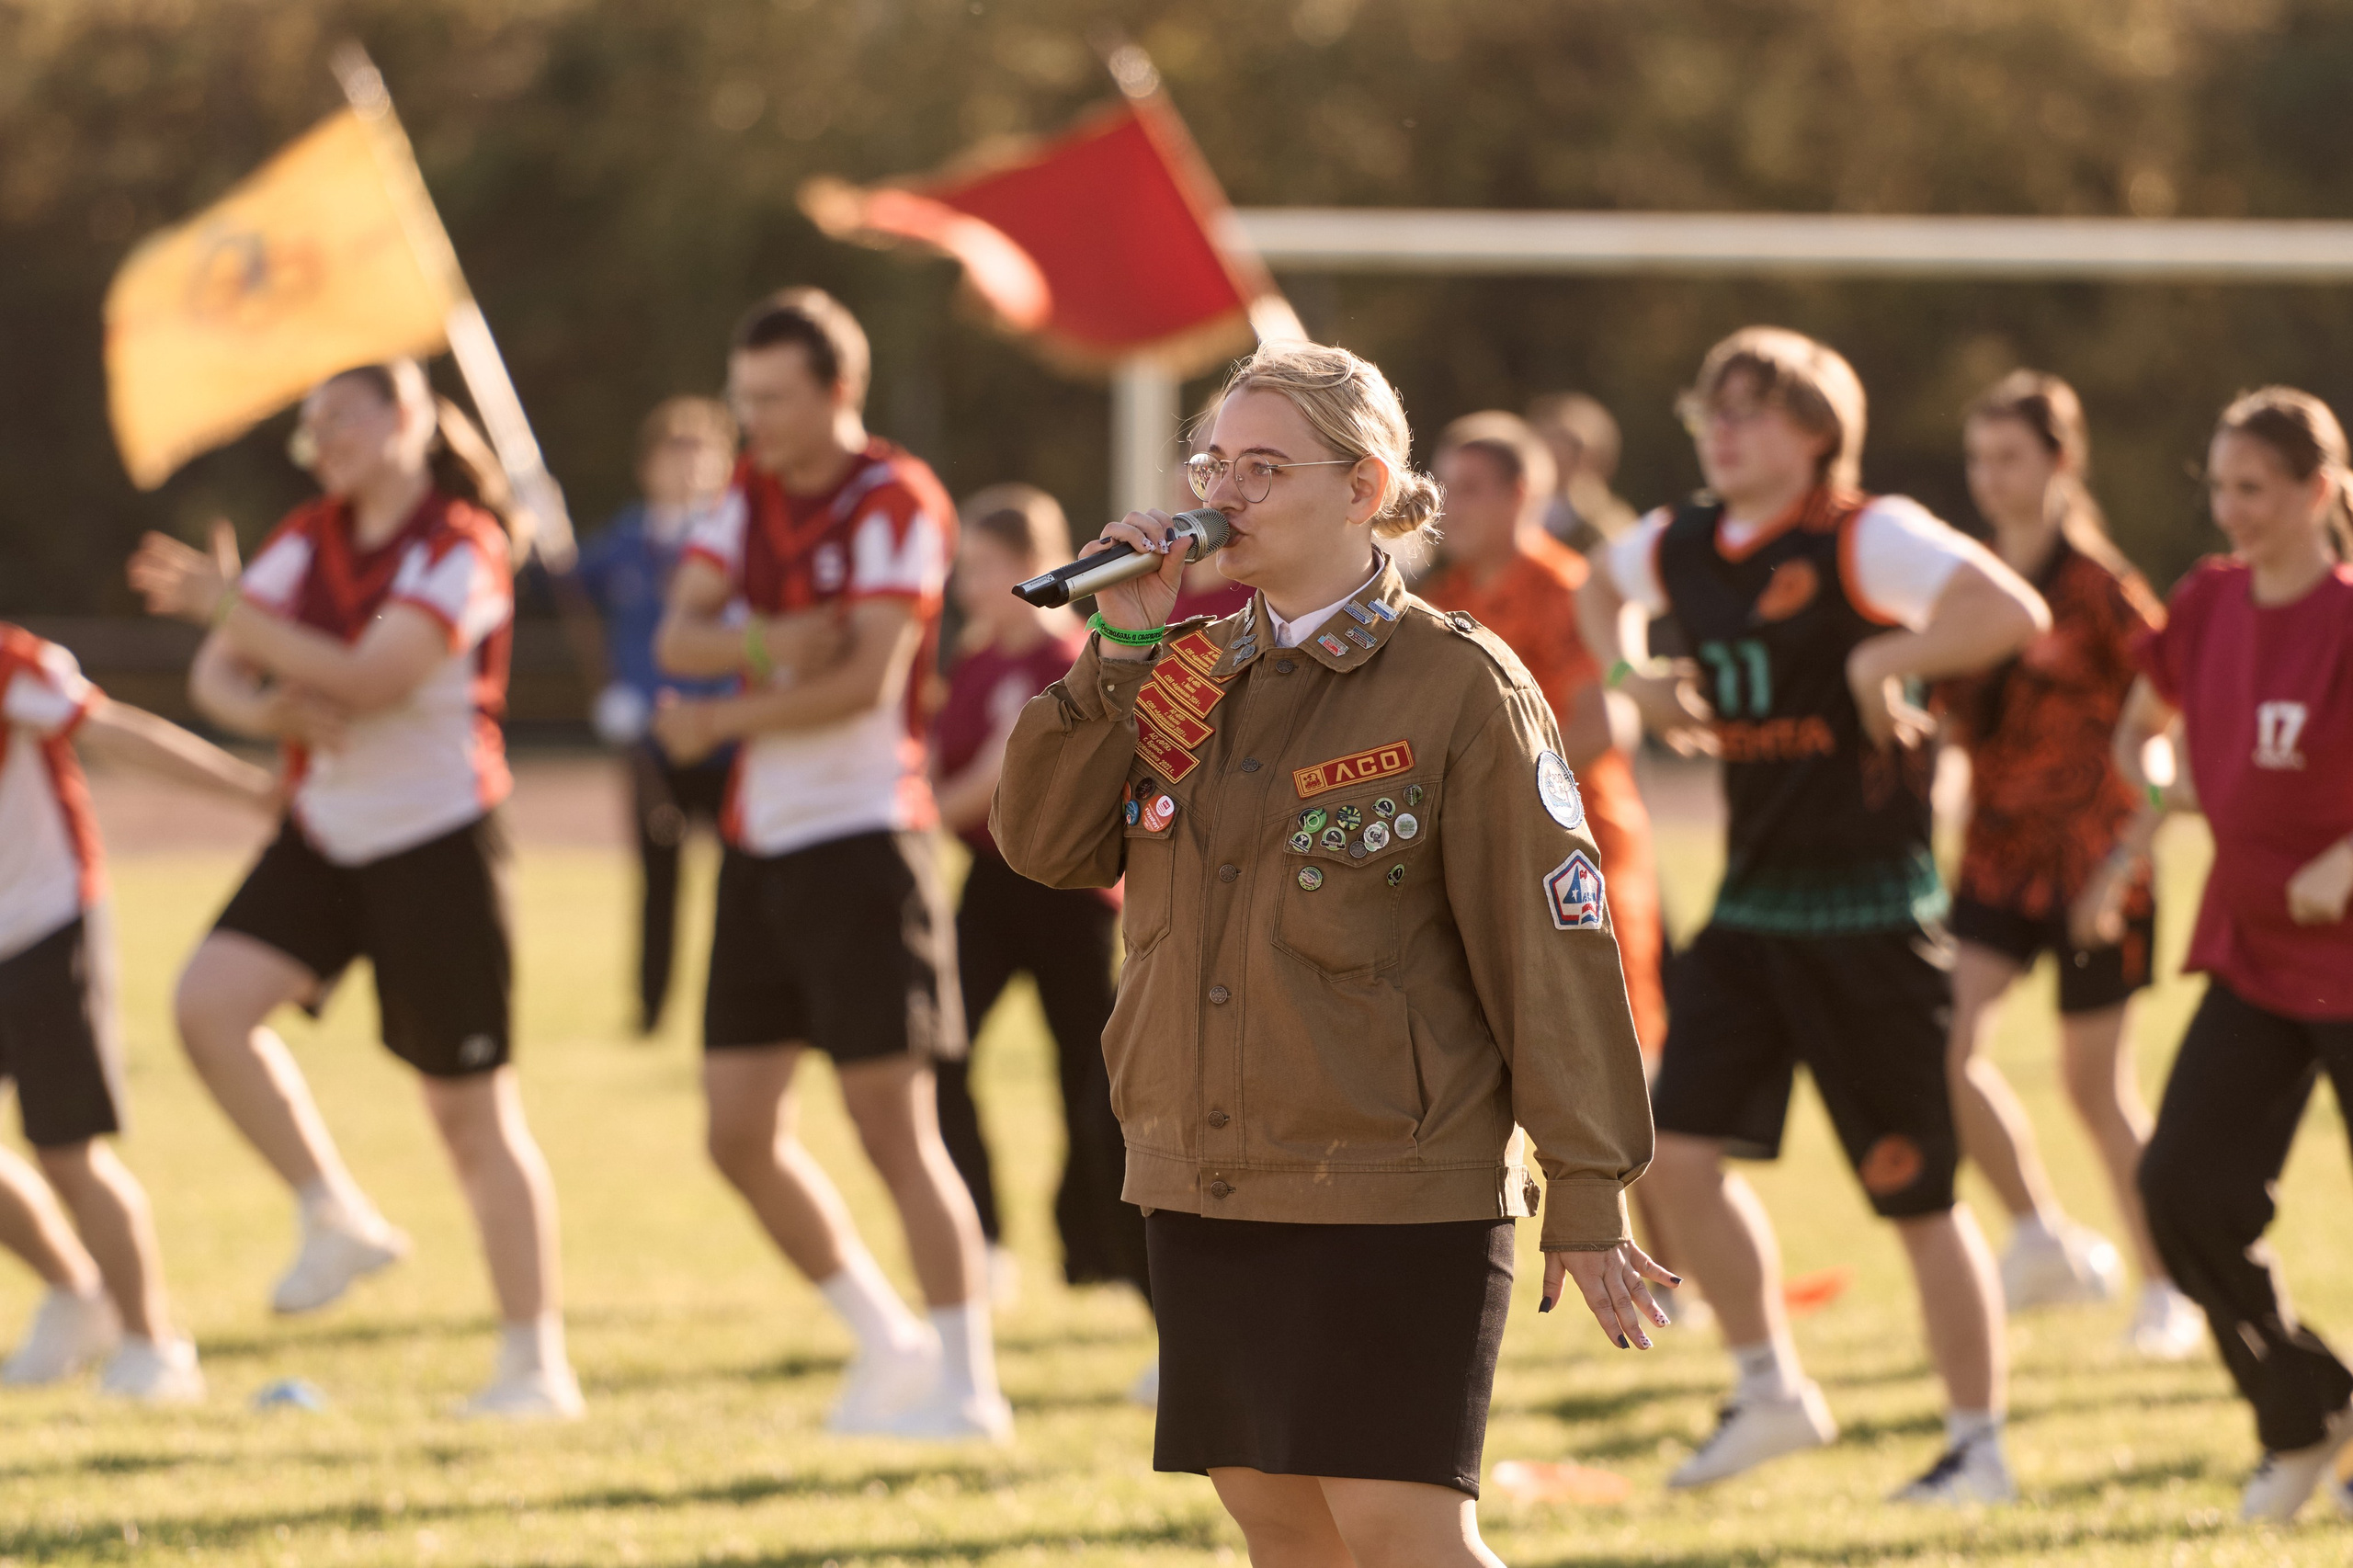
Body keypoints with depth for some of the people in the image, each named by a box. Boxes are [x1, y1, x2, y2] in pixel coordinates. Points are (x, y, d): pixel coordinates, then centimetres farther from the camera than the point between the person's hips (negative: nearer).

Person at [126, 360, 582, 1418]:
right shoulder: (310, 543, 7)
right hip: (325, 836, 6)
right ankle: (337, 1219, -1)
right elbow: (215, 674, 4)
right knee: (208, 1000, -17)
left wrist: (229, 606, -28)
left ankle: (536, 1361, 6)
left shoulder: (459, 548, -13)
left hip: (438, 842, -6)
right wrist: (259, 708, -19)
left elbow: (369, 680, -25)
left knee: (469, 1105, -2)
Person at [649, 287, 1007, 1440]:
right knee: (740, 1131, 7)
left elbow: (865, 678, -18)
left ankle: (967, 1382, -2)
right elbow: (678, 637, 2)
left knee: (892, 1122, -8)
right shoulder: (753, 492, 12)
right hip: (760, 846, 8)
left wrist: (721, 719, -8)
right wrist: (769, 641, -18)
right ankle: (886, 1340, 22)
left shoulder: (896, 503, -10)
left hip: (860, 837, -8)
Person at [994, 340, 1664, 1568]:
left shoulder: (1460, 688, -7)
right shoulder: (1192, 672, 10)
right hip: (1205, 1190, 6)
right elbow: (1044, 844, 1)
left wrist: (1586, 1200, -10)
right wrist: (1119, 653, -9)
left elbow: (1548, 949, -8)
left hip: (1398, 1200, -6)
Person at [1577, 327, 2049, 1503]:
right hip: (1751, 906, 7)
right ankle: (1770, 1390, 16)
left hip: (1866, 908, -7)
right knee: (1679, 1151, -2)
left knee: (1918, 1192, 0)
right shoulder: (1684, 548, 8)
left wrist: (1881, 659, -22)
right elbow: (1600, 587, 32)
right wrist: (1629, 673, 13)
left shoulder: (1864, 539, -13)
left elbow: (2014, 613, -27)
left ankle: (1979, 1446, 13)